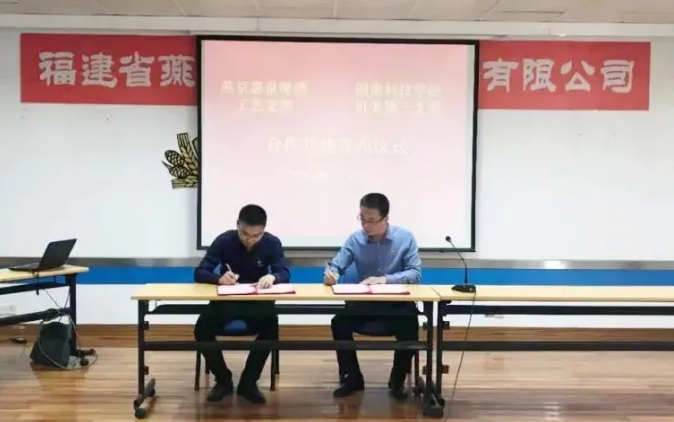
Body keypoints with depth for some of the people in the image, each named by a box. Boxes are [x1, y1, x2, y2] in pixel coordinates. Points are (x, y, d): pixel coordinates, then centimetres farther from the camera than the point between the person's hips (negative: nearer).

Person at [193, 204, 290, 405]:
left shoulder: (272, 243, -9)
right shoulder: (224, 240, -12)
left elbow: (285, 273, -15)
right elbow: (199, 273, -15)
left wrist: (273, 277, -40)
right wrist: (219, 278, -38)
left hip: (258, 302, 0)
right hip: (226, 300, 0)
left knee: (271, 328, -31)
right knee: (201, 329, -25)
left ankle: (248, 382, -9)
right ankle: (223, 381, -1)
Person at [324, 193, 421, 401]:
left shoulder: (405, 237, -8)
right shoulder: (355, 239, -3)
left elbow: (415, 273, -14)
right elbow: (335, 266, -4)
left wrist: (385, 279, -29)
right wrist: (330, 273, -30)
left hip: (397, 302, -2)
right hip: (364, 302, 2)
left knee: (410, 328, -30)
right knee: (339, 323, -22)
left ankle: (397, 380, -1)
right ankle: (353, 378, 1)